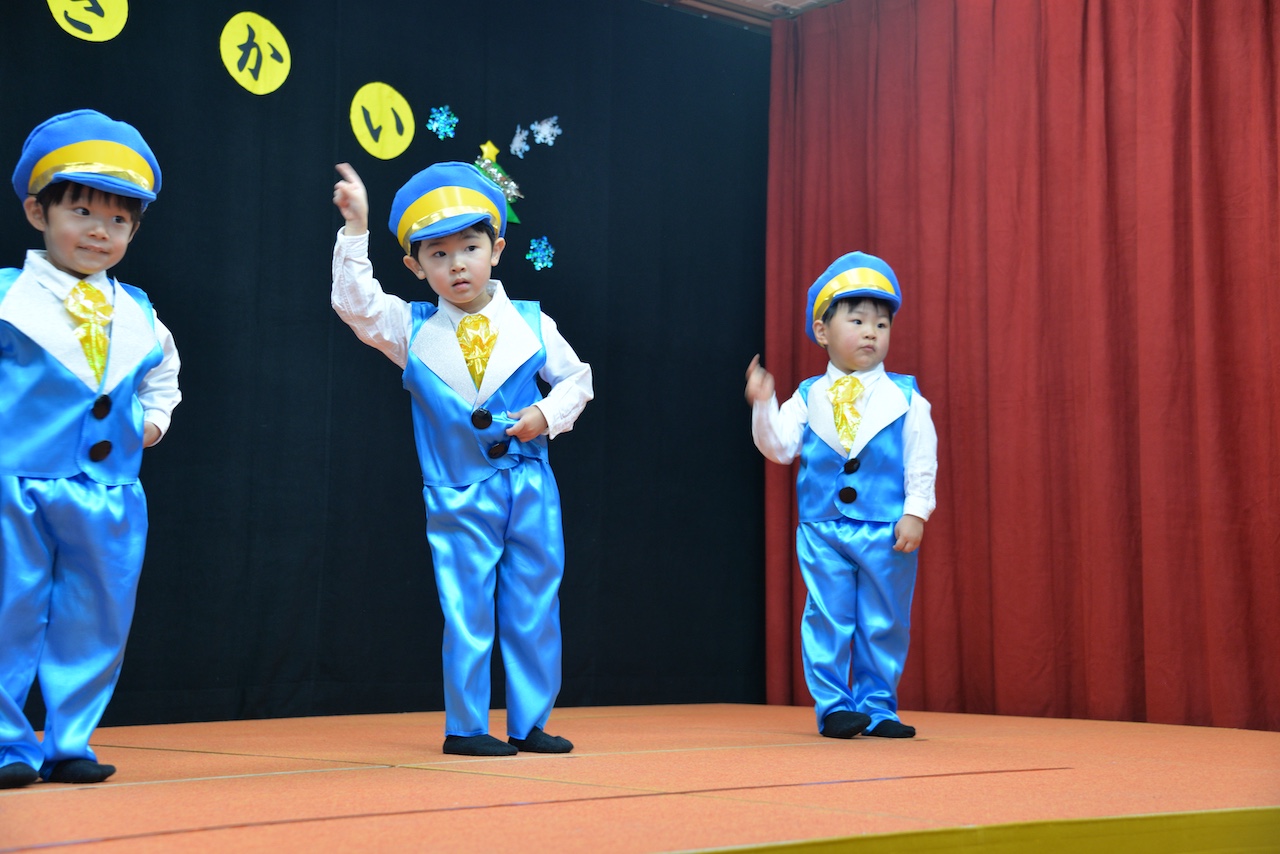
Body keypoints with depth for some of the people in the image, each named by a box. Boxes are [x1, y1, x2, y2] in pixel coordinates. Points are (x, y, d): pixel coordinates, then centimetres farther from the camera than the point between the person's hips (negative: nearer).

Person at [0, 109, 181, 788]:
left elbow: (162, 365, 31)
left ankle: (67, 744, 18)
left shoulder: (138, 313, 11)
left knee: (94, 624, 7)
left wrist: (156, 414, 17)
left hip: (110, 495, 4)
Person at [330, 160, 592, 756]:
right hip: (458, 497, -2)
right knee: (467, 614, 0)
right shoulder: (411, 330, 0)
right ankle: (465, 727, 13)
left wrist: (547, 414, -6)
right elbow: (354, 301, -12)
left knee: (534, 610, 7)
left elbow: (575, 378, 13)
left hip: (530, 488, 2)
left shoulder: (531, 324, 3)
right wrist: (356, 227, -18)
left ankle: (529, 724, 19)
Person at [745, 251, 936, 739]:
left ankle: (877, 707, 18)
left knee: (885, 624, 6)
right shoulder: (807, 397, 5)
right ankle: (834, 707, 12)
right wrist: (763, 405, -14)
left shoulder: (906, 398, 2)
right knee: (828, 620, 3)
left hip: (888, 531, 0)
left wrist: (915, 513, -8)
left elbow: (922, 461, 0)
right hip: (822, 529, 0)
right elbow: (779, 447, -1)